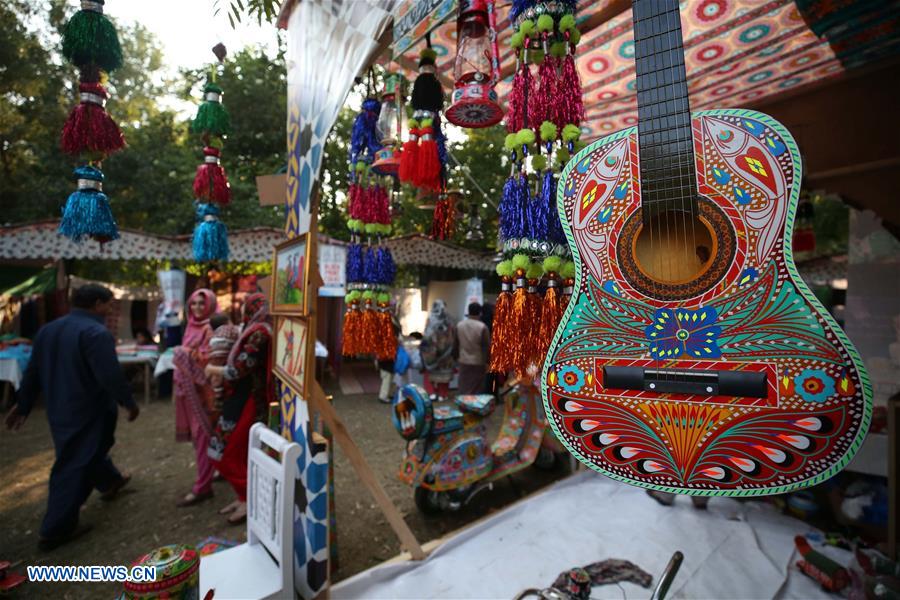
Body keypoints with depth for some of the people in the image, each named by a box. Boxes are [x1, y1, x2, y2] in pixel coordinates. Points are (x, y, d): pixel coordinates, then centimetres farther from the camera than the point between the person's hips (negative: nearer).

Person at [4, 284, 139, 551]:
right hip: (88, 411, -9)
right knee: (75, 467, 2)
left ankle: (110, 481, 48)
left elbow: (33, 372, 13)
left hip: (59, 409, 9)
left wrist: (23, 405, 22)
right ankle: (56, 530, 11)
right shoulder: (96, 332, -23)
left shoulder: (48, 329, 6)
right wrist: (129, 403, -14)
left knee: (88, 451, 27)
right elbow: (111, 376, -27)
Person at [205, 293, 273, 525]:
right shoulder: (254, 330, 12)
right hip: (242, 398, 10)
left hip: (247, 401, -9)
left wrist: (213, 370, -5)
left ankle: (249, 500, 12)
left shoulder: (258, 333, -20)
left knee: (227, 453, 0)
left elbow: (239, 370, -20)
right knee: (238, 451, 16)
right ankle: (244, 497, 27)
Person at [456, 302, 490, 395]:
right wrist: (487, 362, 1)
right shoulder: (482, 327, -14)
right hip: (478, 363, -4)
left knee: (464, 389, 11)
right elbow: (487, 346, -10)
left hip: (463, 362, 4)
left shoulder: (459, 325, 0)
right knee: (477, 391, 4)